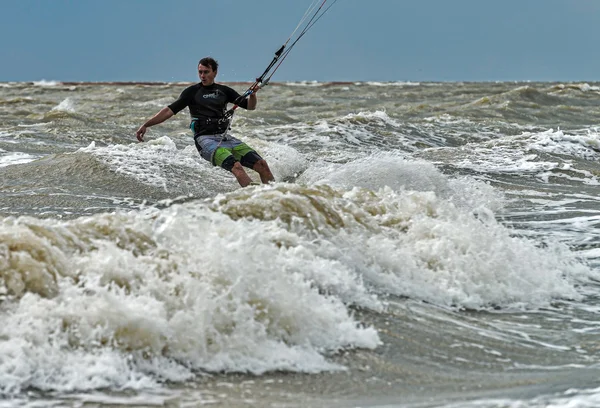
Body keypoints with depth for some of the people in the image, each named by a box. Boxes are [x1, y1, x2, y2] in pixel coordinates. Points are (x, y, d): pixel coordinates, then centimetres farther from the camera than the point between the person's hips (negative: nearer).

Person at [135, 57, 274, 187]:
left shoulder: (224, 91, 14)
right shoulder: (192, 92, 4)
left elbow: (250, 106, 15)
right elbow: (170, 110, 0)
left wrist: (253, 94, -8)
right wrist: (146, 125, -8)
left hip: (226, 138, 5)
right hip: (206, 140, -5)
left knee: (262, 164, -9)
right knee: (237, 167, -31)